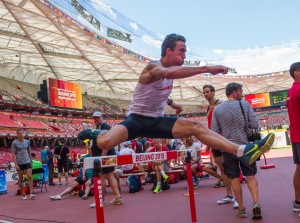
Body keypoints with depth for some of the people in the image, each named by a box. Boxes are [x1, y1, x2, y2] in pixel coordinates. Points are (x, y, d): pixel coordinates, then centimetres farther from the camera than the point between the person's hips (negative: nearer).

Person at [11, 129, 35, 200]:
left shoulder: (27, 141, 8)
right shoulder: (14, 143, -3)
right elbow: (13, 154, -4)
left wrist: (31, 161, 16)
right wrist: (16, 165, -10)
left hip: (27, 162, 2)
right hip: (19, 163, -2)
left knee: (30, 177, -10)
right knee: (21, 179, 5)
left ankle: (31, 193, -12)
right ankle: (23, 194, 14)